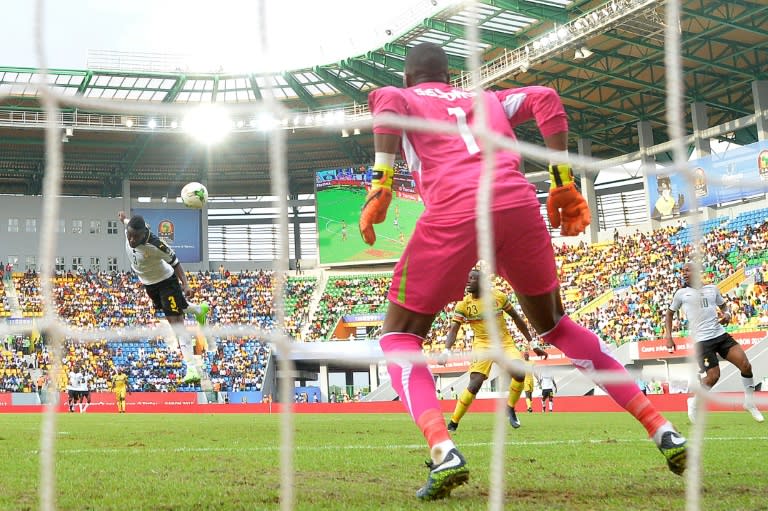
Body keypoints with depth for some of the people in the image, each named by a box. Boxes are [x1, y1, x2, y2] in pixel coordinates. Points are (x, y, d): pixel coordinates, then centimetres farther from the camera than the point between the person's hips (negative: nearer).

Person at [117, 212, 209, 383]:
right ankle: (199, 309, 61)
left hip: (166, 281, -7)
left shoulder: (155, 246, -37)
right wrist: (124, 218, 28)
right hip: (148, 283, 7)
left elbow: (175, 262, -22)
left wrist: (185, 284, -28)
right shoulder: (130, 228, -22)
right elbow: (129, 221, 5)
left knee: (175, 321, -17)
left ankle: (192, 367, -22)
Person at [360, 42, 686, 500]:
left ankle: (443, 449, -17)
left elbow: (387, 101, -2)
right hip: (520, 203, 4)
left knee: (400, 336, 9)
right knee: (555, 325, 24)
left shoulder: (406, 99, 25)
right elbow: (543, 99, 16)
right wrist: (564, 184, 13)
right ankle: (663, 431, 19)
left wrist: (381, 184, -8)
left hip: (454, 210, -4)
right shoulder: (486, 99, 35)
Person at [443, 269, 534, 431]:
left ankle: (510, 408, 7)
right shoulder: (463, 304, -6)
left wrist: (530, 341, 9)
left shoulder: (498, 296, -3)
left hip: (505, 342, 1)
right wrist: (447, 350, -27)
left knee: (520, 374, -21)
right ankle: (453, 424, -4)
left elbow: (516, 317, 7)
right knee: (474, 385, -15)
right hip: (483, 345, -1)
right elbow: (453, 329, -9)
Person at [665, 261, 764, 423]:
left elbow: (723, 306, 23)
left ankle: (750, 403, 13)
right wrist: (668, 337, 5)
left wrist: (727, 314, -1)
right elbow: (669, 313, 15)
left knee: (746, 365, -8)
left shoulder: (712, 288, 10)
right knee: (713, 376, -14)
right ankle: (694, 403, 12)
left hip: (721, 334, 4)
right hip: (702, 340, -4)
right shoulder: (681, 293, 4)